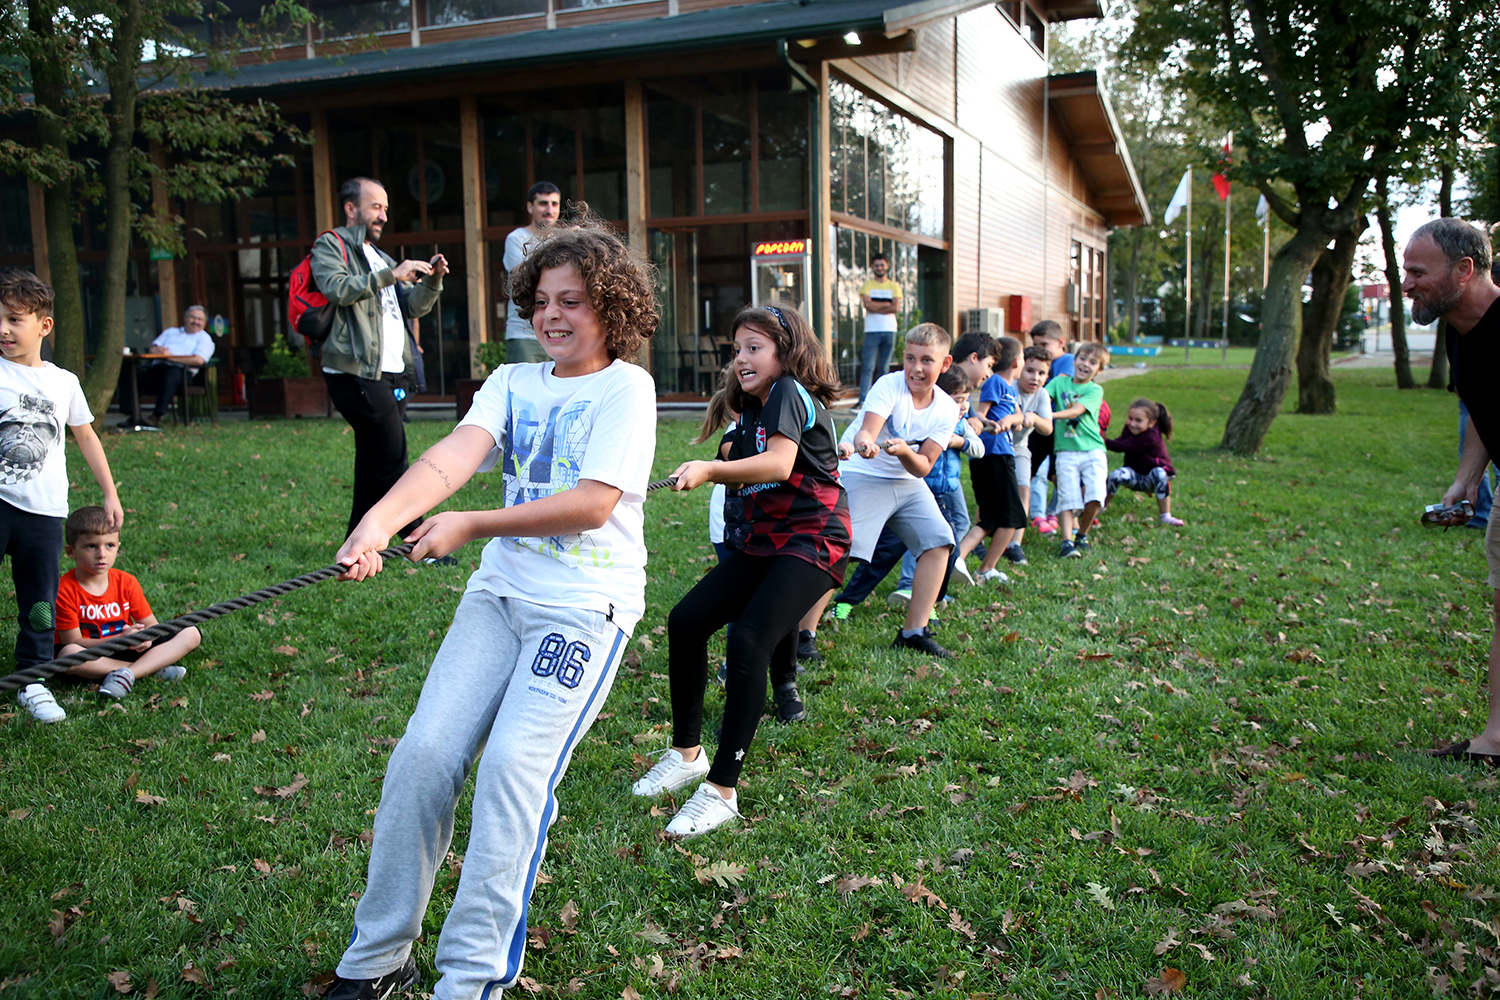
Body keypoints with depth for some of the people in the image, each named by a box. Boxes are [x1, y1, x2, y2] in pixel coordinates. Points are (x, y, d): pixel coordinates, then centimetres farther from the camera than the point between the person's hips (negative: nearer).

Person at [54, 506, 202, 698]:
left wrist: (146, 637, -25)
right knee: (68, 654, -41)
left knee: (191, 634, -11)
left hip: (127, 651, 4)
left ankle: (126, 674, -32)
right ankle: (155, 670, -29)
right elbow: (73, 641, -17)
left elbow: (150, 624, 1)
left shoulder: (127, 582, -1)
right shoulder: (65, 590, -14)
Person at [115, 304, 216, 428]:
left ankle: (156, 417, -41)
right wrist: (158, 350, -6)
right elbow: (153, 349, 21)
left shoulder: (204, 338, 15)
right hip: (157, 366, 5)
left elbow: (199, 360, -5)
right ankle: (133, 416, -23)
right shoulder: (171, 331, 33)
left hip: (180, 369, -5)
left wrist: (171, 356, -10)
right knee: (127, 374, -19)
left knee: (169, 377, -41)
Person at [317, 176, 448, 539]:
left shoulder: (380, 257, 27)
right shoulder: (330, 246, 2)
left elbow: (414, 306, 19)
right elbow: (336, 288, -18)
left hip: (390, 374, 9)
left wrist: (431, 280, 1)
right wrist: (390, 275, -21)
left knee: (374, 461, 10)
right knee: (392, 459, -10)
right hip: (356, 373, -9)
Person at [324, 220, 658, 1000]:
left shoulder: (625, 387, -3)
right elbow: (454, 454, -8)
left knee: (513, 763, -18)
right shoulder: (512, 382, 11)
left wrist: (470, 526, -15)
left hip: (586, 604, -5)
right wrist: (381, 519, -27)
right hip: (500, 592, 5)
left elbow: (593, 502, -15)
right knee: (423, 752, -6)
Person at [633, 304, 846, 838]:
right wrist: (727, 454, 3)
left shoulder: (791, 392, -8)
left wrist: (710, 469, -32)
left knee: (748, 642, -24)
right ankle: (687, 752, 15)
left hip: (813, 538, -9)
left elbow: (780, 463, -24)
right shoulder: (753, 411, 18)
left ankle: (722, 791, -18)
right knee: (686, 620, 0)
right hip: (766, 538, 9)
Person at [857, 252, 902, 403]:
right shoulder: (867, 285, 9)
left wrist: (876, 307, -6)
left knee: (884, 367, 3)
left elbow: (896, 308, -2)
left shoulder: (894, 286, 13)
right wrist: (887, 304, -4)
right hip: (872, 331, -2)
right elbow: (867, 304, -9)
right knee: (868, 367, -11)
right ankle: (863, 400, -16)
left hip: (890, 331, 2)